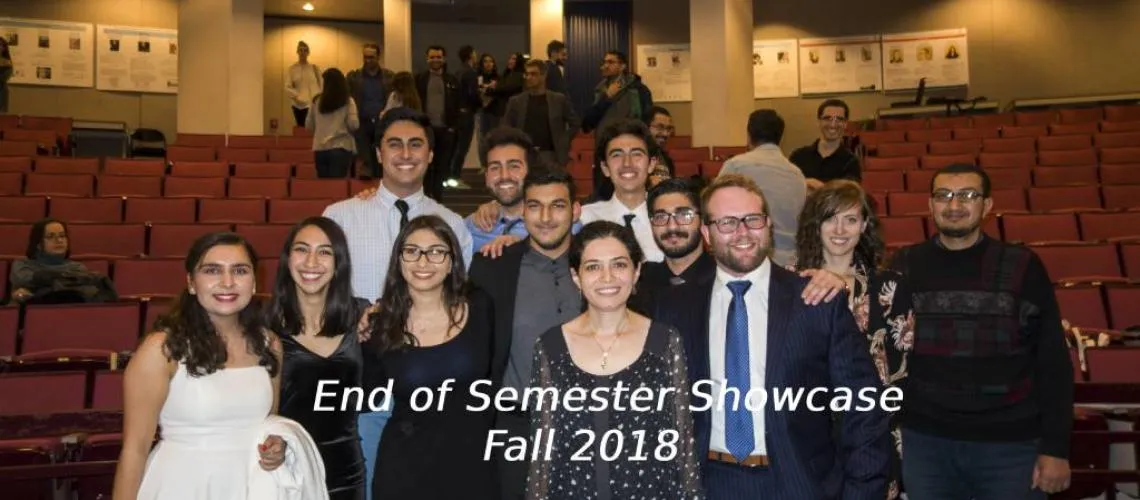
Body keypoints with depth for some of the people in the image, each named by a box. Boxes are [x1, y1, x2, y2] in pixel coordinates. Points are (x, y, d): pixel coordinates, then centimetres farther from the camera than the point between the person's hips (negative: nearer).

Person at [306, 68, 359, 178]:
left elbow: (308, 126, 11)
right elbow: (354, 125, -11)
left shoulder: (317, 101, 6)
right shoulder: (348, 101, -2)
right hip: (341, 148, -3)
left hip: (319, 149, 3)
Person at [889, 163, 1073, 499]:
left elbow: (1054, 363, -2)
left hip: (1011, 444, -1)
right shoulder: (906, 266, 2)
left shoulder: (1022, 267, -3)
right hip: (924, 441, 1)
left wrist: (1055, 447, -5)